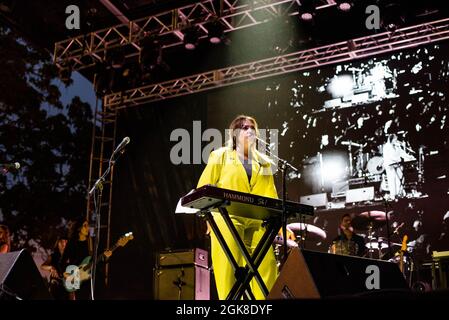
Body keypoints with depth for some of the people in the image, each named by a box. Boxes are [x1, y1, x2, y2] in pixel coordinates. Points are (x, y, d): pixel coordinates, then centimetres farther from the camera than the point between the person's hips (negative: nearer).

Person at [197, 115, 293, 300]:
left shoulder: (263, 163, 21)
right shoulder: (221, 156, 12)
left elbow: (271, 197, 12)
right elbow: (204, 188, 6)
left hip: (256, 222, 3)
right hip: (227, 219, -3)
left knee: (268, 265, -8)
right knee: (229, 267, -12)